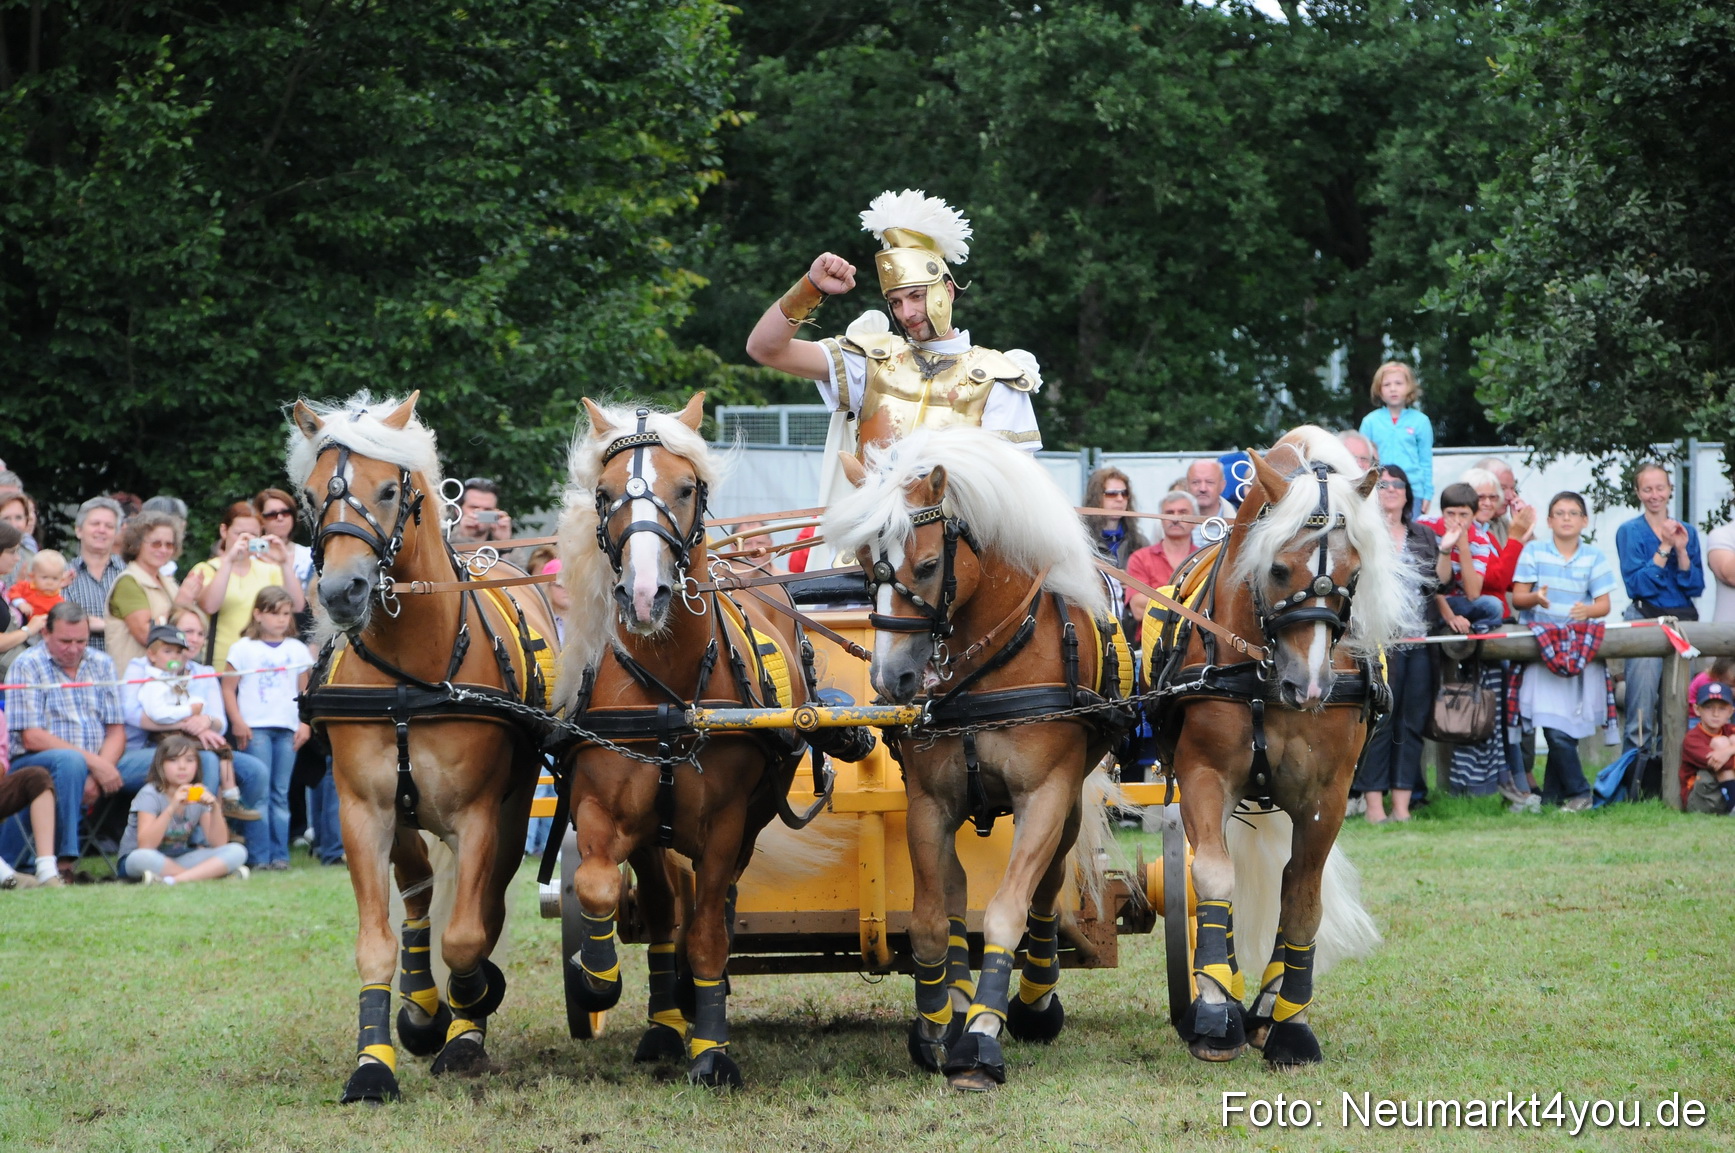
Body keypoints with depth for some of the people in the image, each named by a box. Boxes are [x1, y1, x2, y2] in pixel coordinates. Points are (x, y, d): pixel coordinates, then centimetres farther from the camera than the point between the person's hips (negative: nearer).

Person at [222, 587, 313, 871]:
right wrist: (238, 722, -7)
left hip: (288, 729, 3)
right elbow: (228, 688, 1)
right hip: (255, 728, -3)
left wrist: (305, 723, 5)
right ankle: (260, 854, -7)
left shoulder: (297, 650, 12)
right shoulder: (243, 648, 1)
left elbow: (305, 690, 16)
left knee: (281, 793, 4)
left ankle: (280, 854, 5)